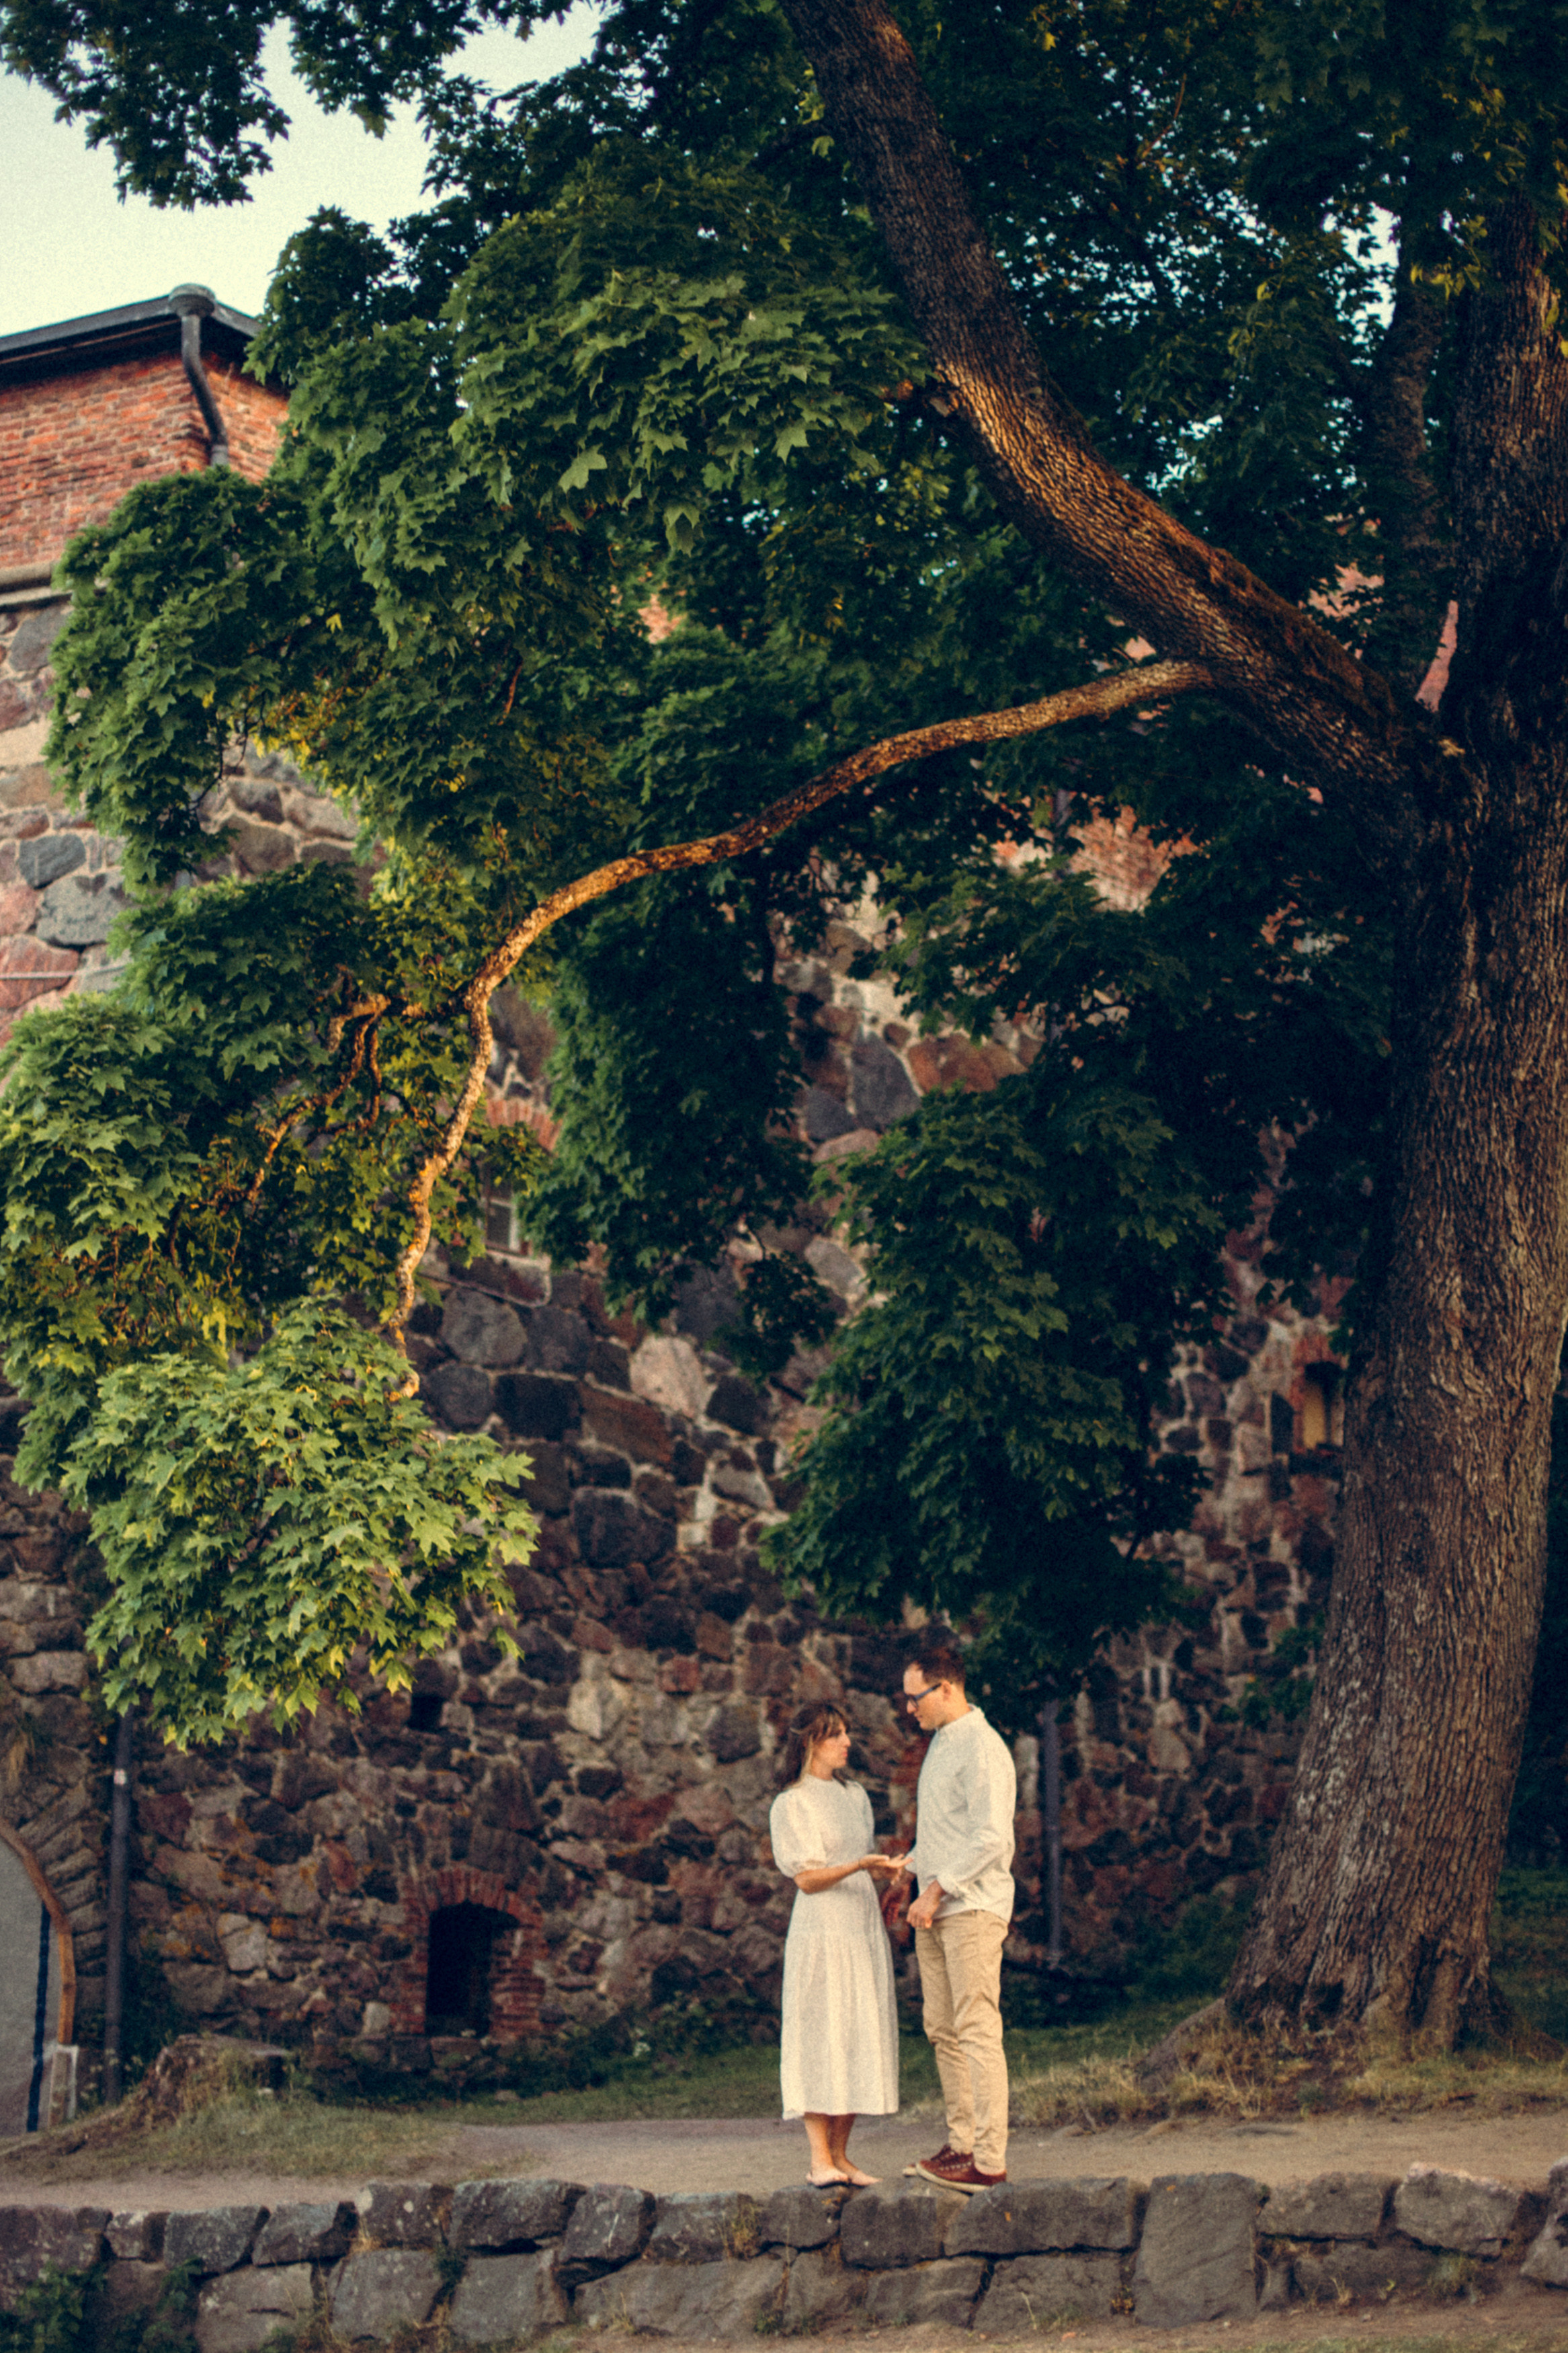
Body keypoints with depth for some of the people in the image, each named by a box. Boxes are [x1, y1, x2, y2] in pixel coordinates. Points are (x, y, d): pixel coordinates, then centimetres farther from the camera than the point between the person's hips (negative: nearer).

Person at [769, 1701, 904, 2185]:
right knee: (821, 2037, -9)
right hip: (821, 1932, -7)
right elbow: (807, 1878, -9)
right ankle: (819, 2159, -8)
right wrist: (860, 1865, -22)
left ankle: (841, 2155, 6)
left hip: (864, 1927, 7)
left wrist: (885, 1870, 2)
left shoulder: (855, 1795, 17)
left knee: (861, 2036, 3)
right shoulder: (791, 1804, -3)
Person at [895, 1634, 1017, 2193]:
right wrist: (907, 1867, 15)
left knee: (977, 2031, -10)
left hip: (973, 1906, -10)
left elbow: (990, 1838, -18)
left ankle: (989, 2160, -11)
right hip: (937, 1908, 10)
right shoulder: (939, 1745, 18)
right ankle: (960, 2145, 14)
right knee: (942, 2031, 9)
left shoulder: (981, 1748, -12)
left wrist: (936, 1891, -18)